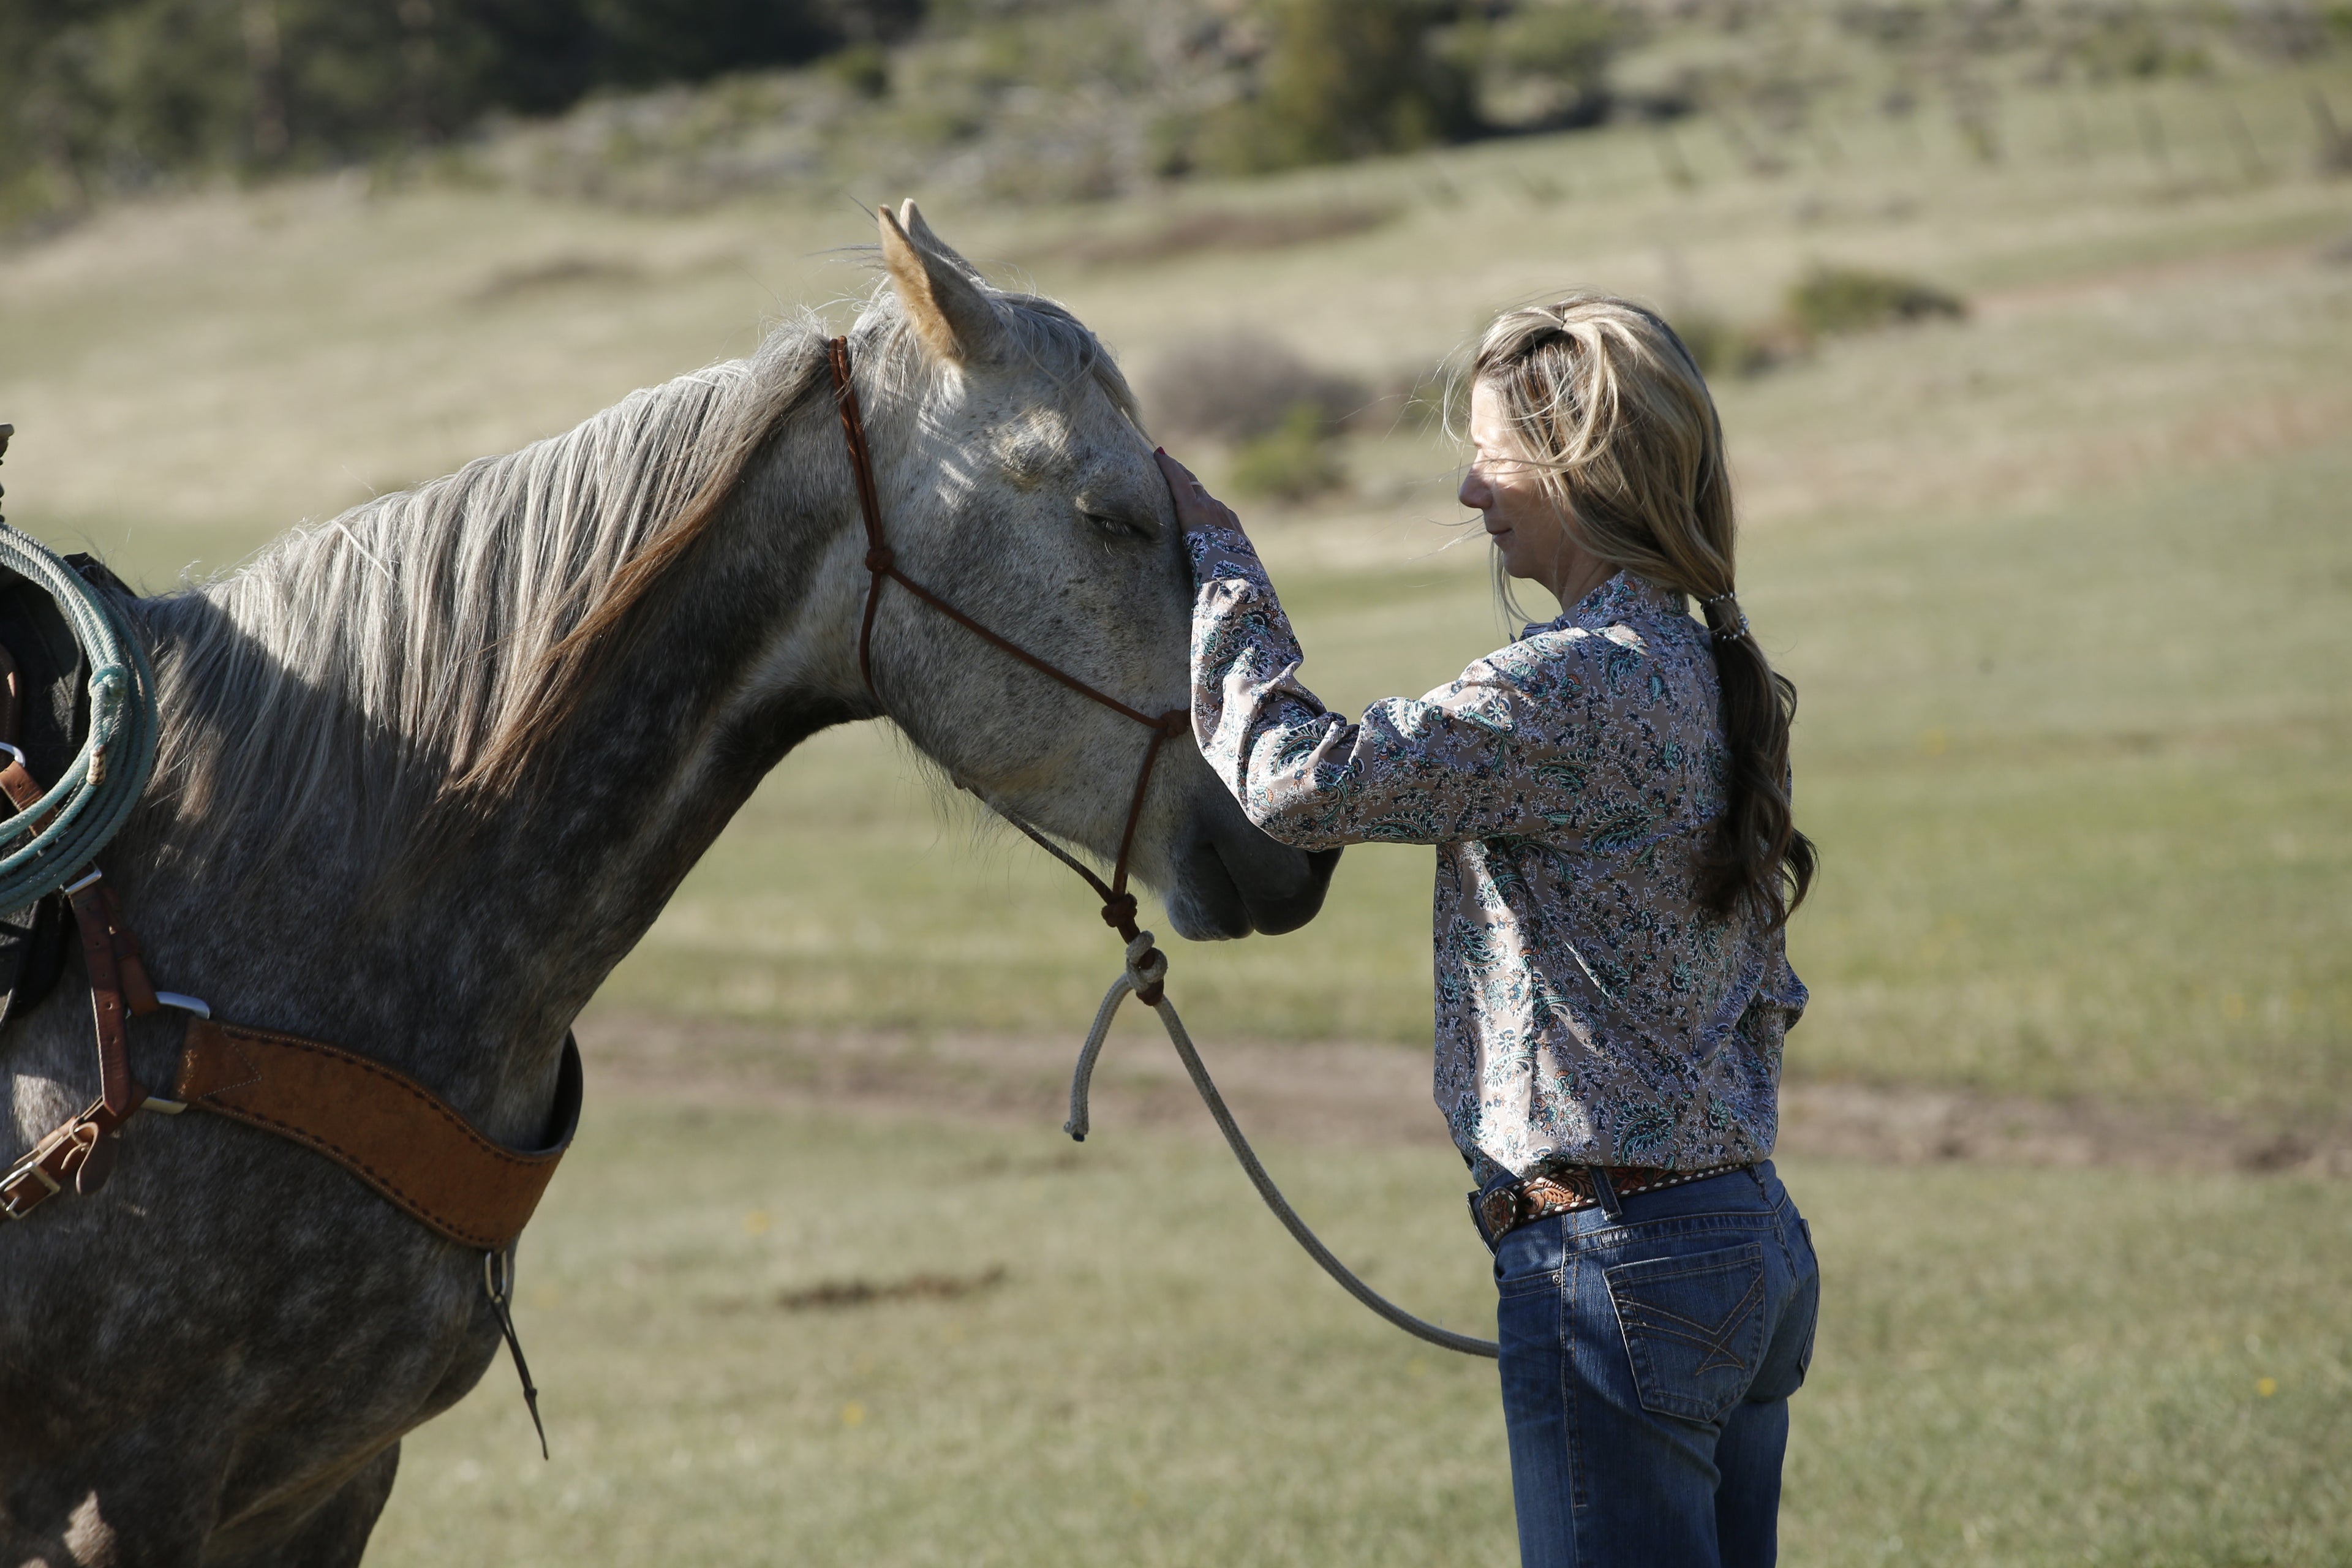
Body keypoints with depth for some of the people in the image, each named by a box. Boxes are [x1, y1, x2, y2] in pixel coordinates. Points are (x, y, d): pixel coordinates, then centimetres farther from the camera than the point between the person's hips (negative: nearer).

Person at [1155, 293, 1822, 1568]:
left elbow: (1298, 781, -22)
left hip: (1615, 1265, -9)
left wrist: (1211, 552, -9)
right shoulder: (1710, 675, 12)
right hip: (1755, 1241, 10)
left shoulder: (1578, 685, -18)